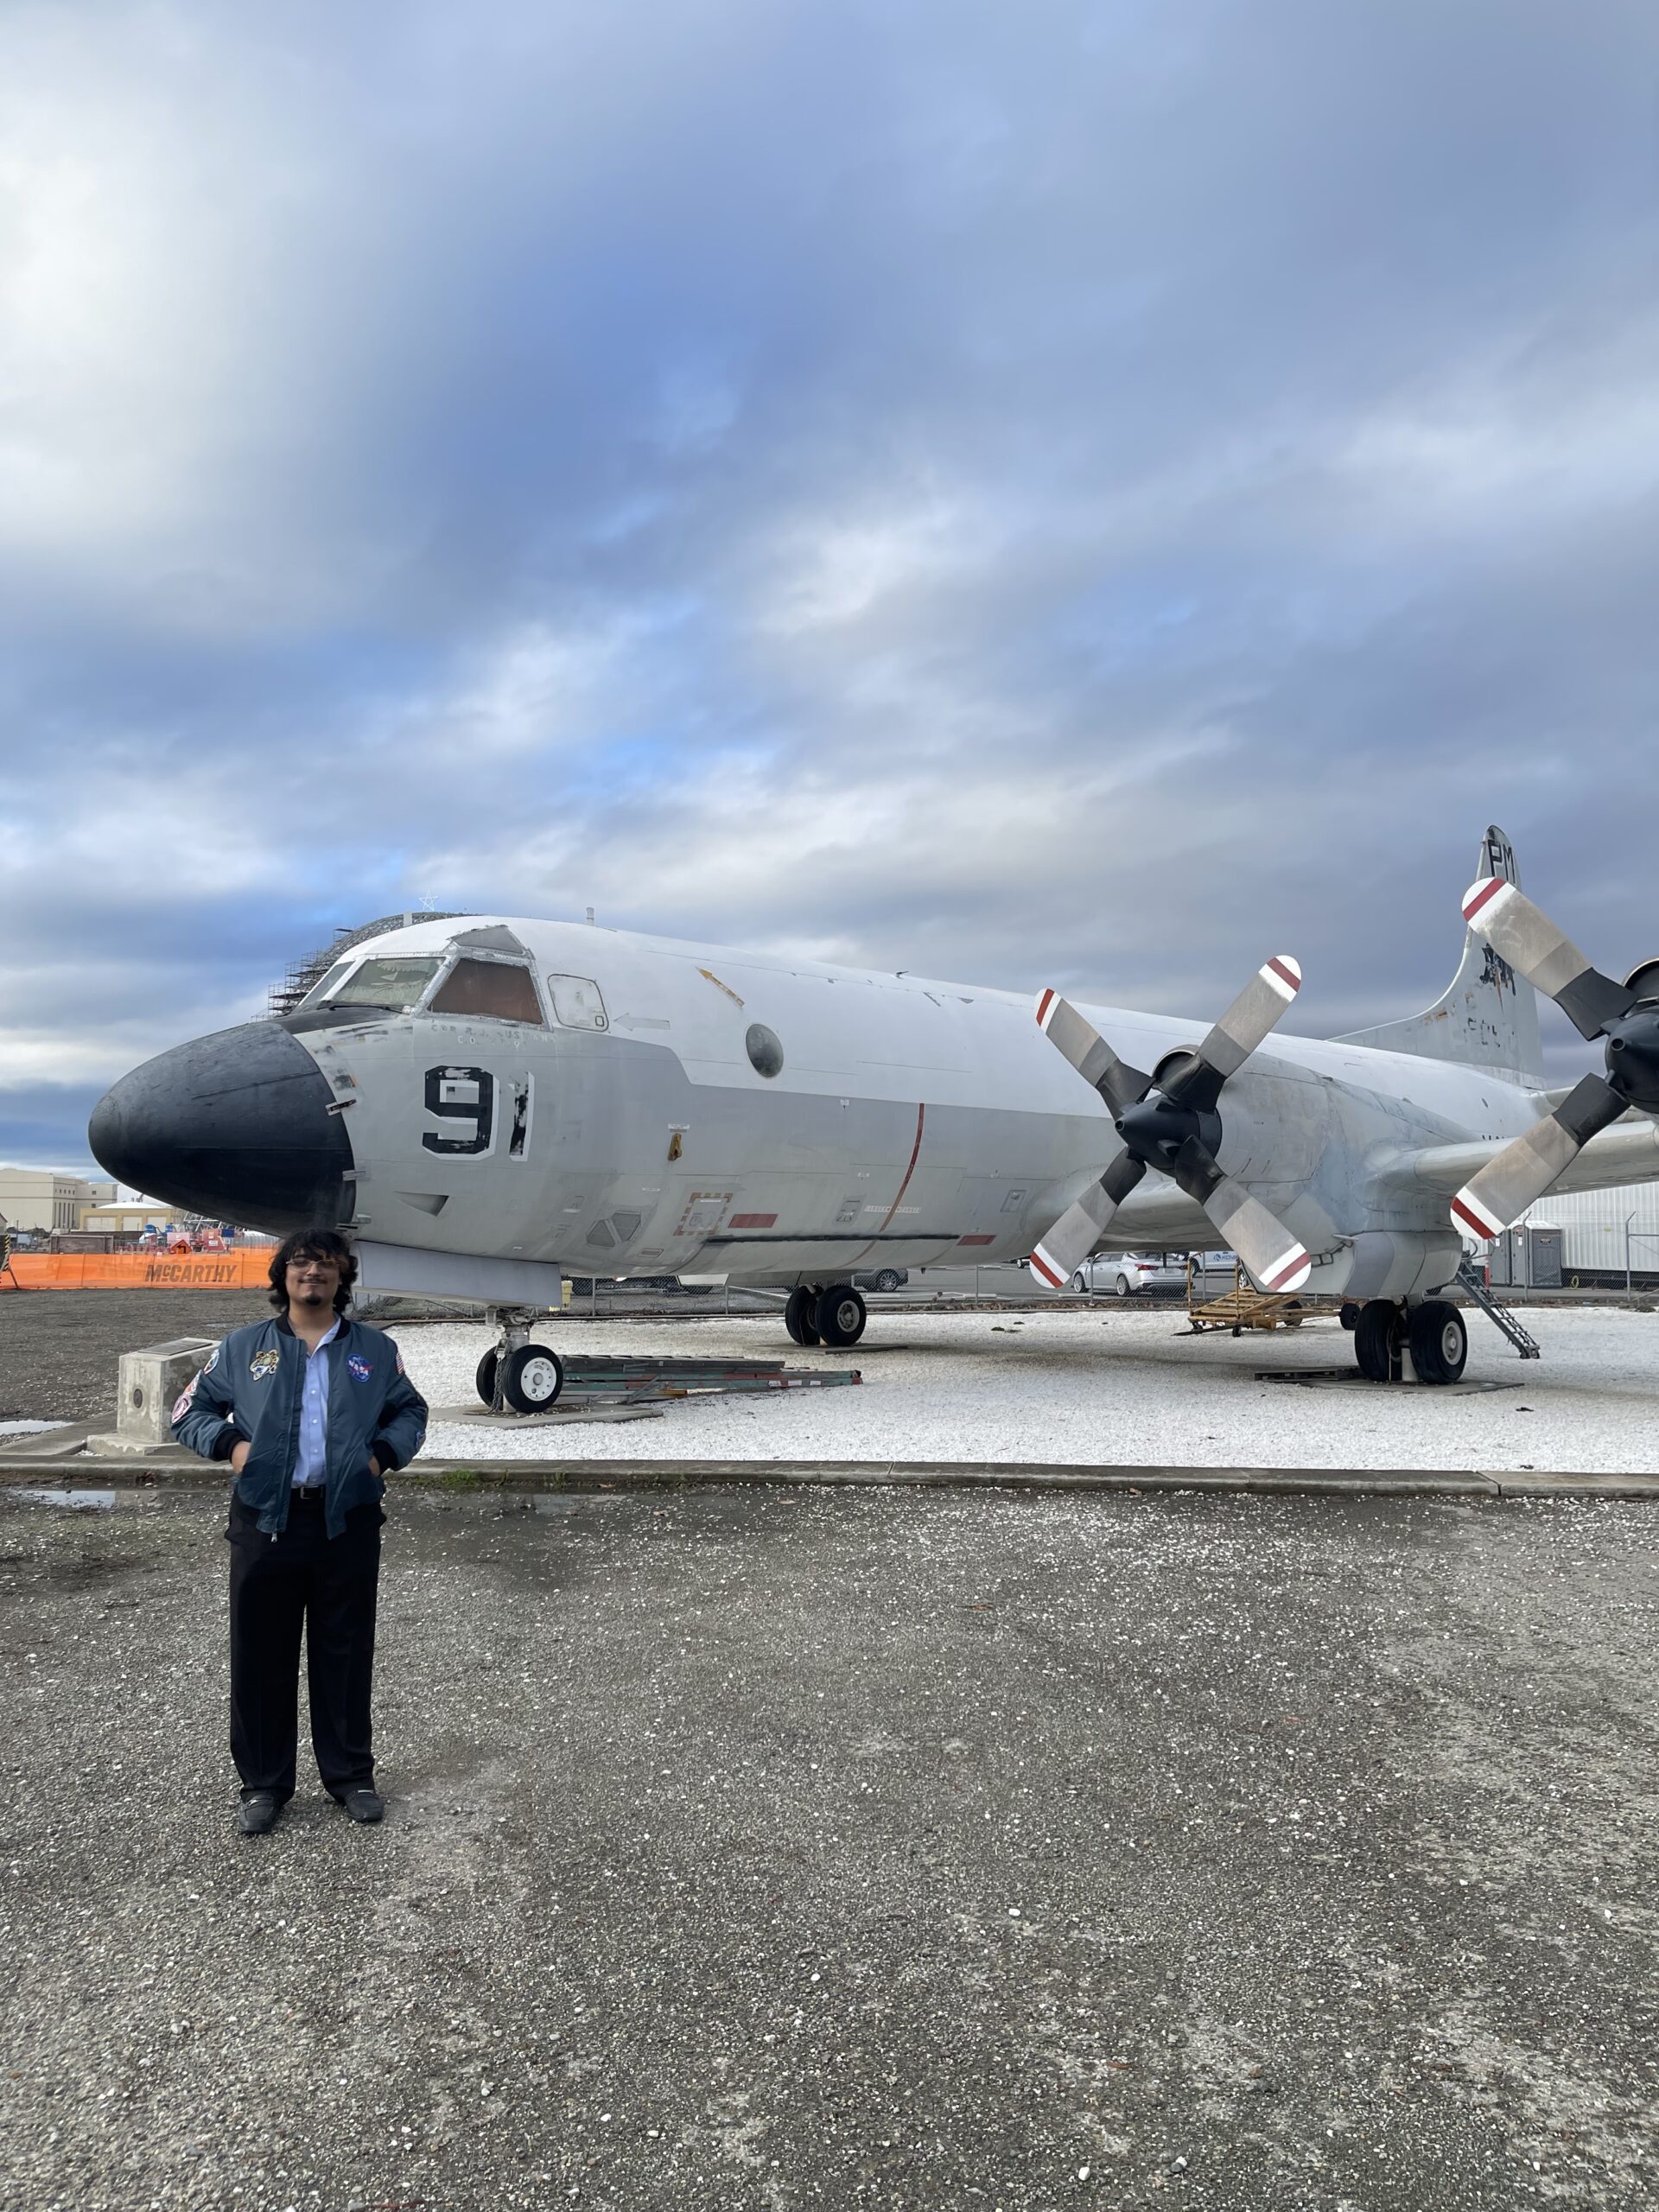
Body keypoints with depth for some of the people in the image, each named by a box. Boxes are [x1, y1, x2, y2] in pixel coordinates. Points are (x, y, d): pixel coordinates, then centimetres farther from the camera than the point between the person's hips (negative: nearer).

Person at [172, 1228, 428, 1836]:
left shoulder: (375, 1351, 9)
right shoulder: (242, 1348, 7)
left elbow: (410, 1412, 17)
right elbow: (190, 1412, 12)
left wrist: (385, 1453, -1)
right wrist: (231, 1442, -7)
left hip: (348, 1524, 0)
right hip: (265, 1520, 0)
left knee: (345, 1652, 9)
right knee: (261, 1655, 7)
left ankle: (350, 1774, 24)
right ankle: (263, 1783, 23)